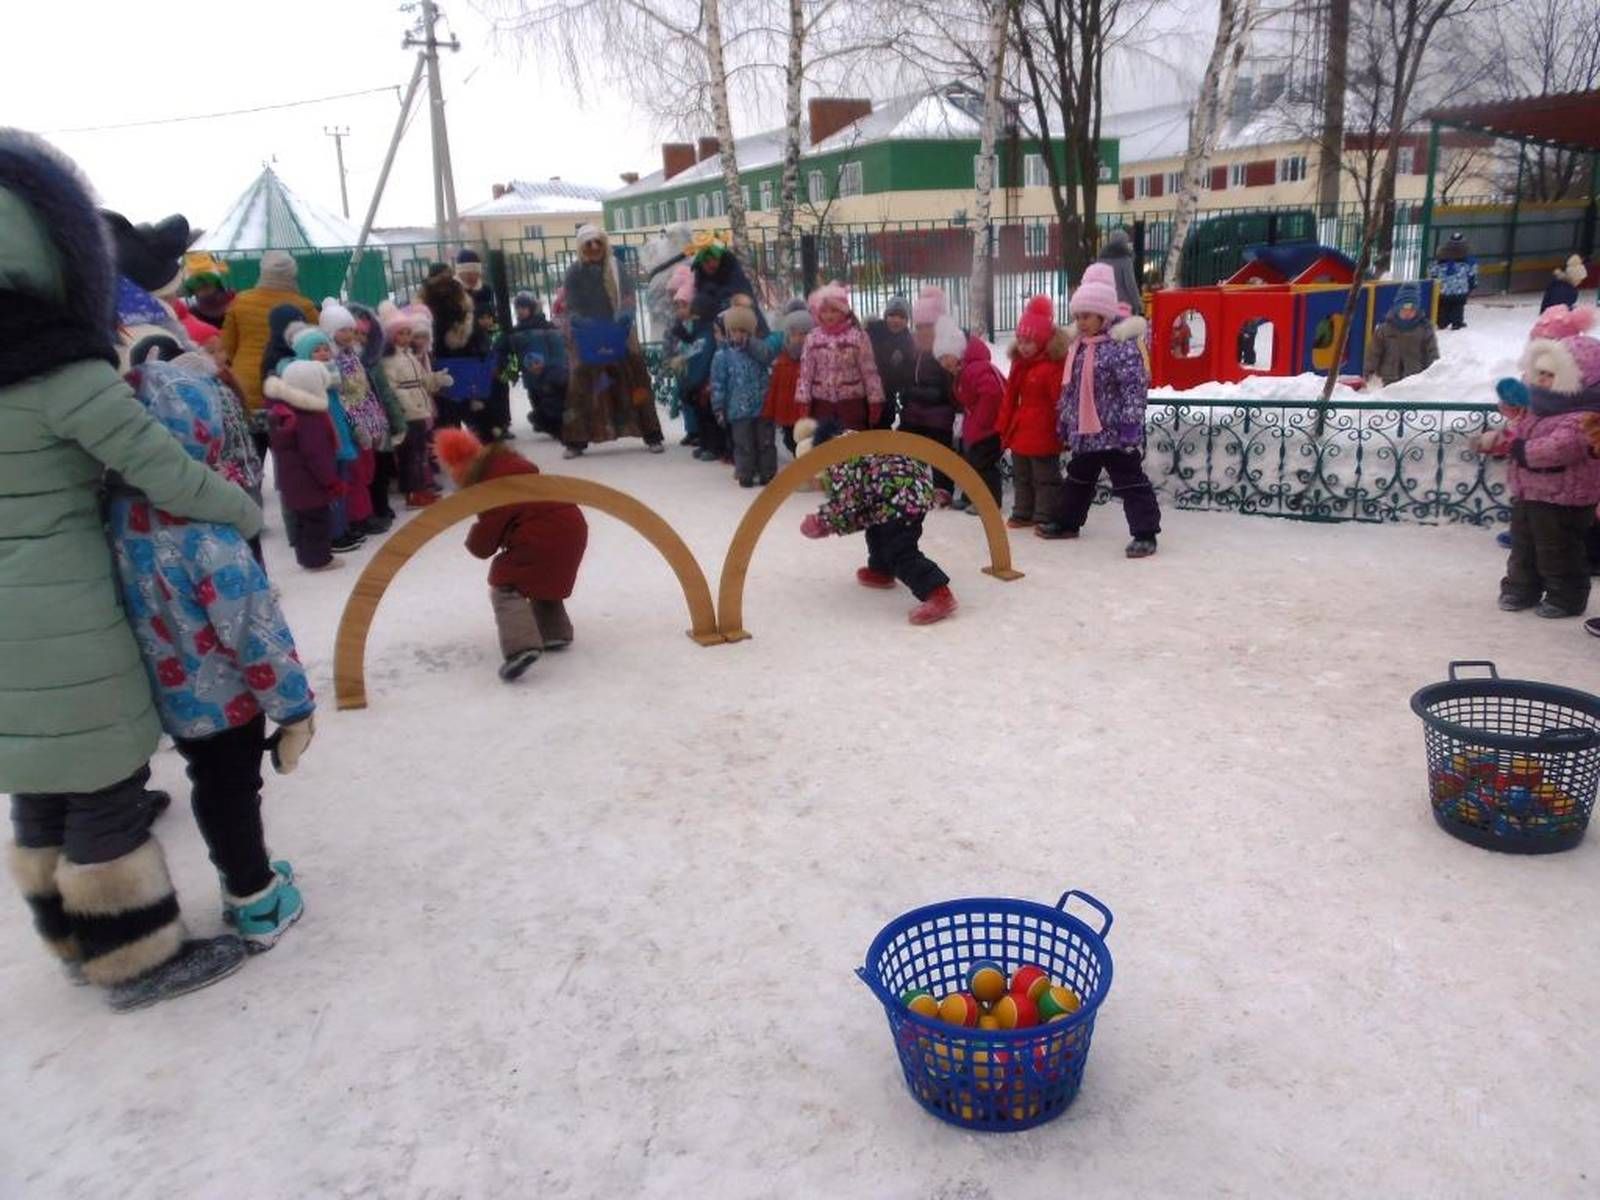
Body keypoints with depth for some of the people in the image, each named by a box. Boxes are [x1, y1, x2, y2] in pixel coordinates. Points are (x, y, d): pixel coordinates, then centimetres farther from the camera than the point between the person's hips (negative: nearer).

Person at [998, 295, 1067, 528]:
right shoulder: (1019, 365, 10)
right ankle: (1022, 514, 28)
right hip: (1019, 432, 9)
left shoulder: (1054, 366, -16)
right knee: (1021, 477, 17)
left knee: (1045, 478, 2)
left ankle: (1044, 517, 7)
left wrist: (1062, 432, -18)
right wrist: (1004, 427, 13)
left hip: (1043, 435, -9)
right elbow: (1009, 399, 14)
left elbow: (1060, 401, -18)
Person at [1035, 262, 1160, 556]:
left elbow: (1134, 388, -20)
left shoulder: (1122, 345, -16)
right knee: (1078, 478, 22)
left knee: (1130, 482, -5)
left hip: (1114, 432, -8)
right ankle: (1067, 522, 38)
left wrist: (1131, 424, -23)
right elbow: (1069, 388, 17)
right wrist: (1065, 421, 19)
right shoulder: (1077, 344, 9)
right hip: (1084, 431, 8)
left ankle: (1145, 533, 0)